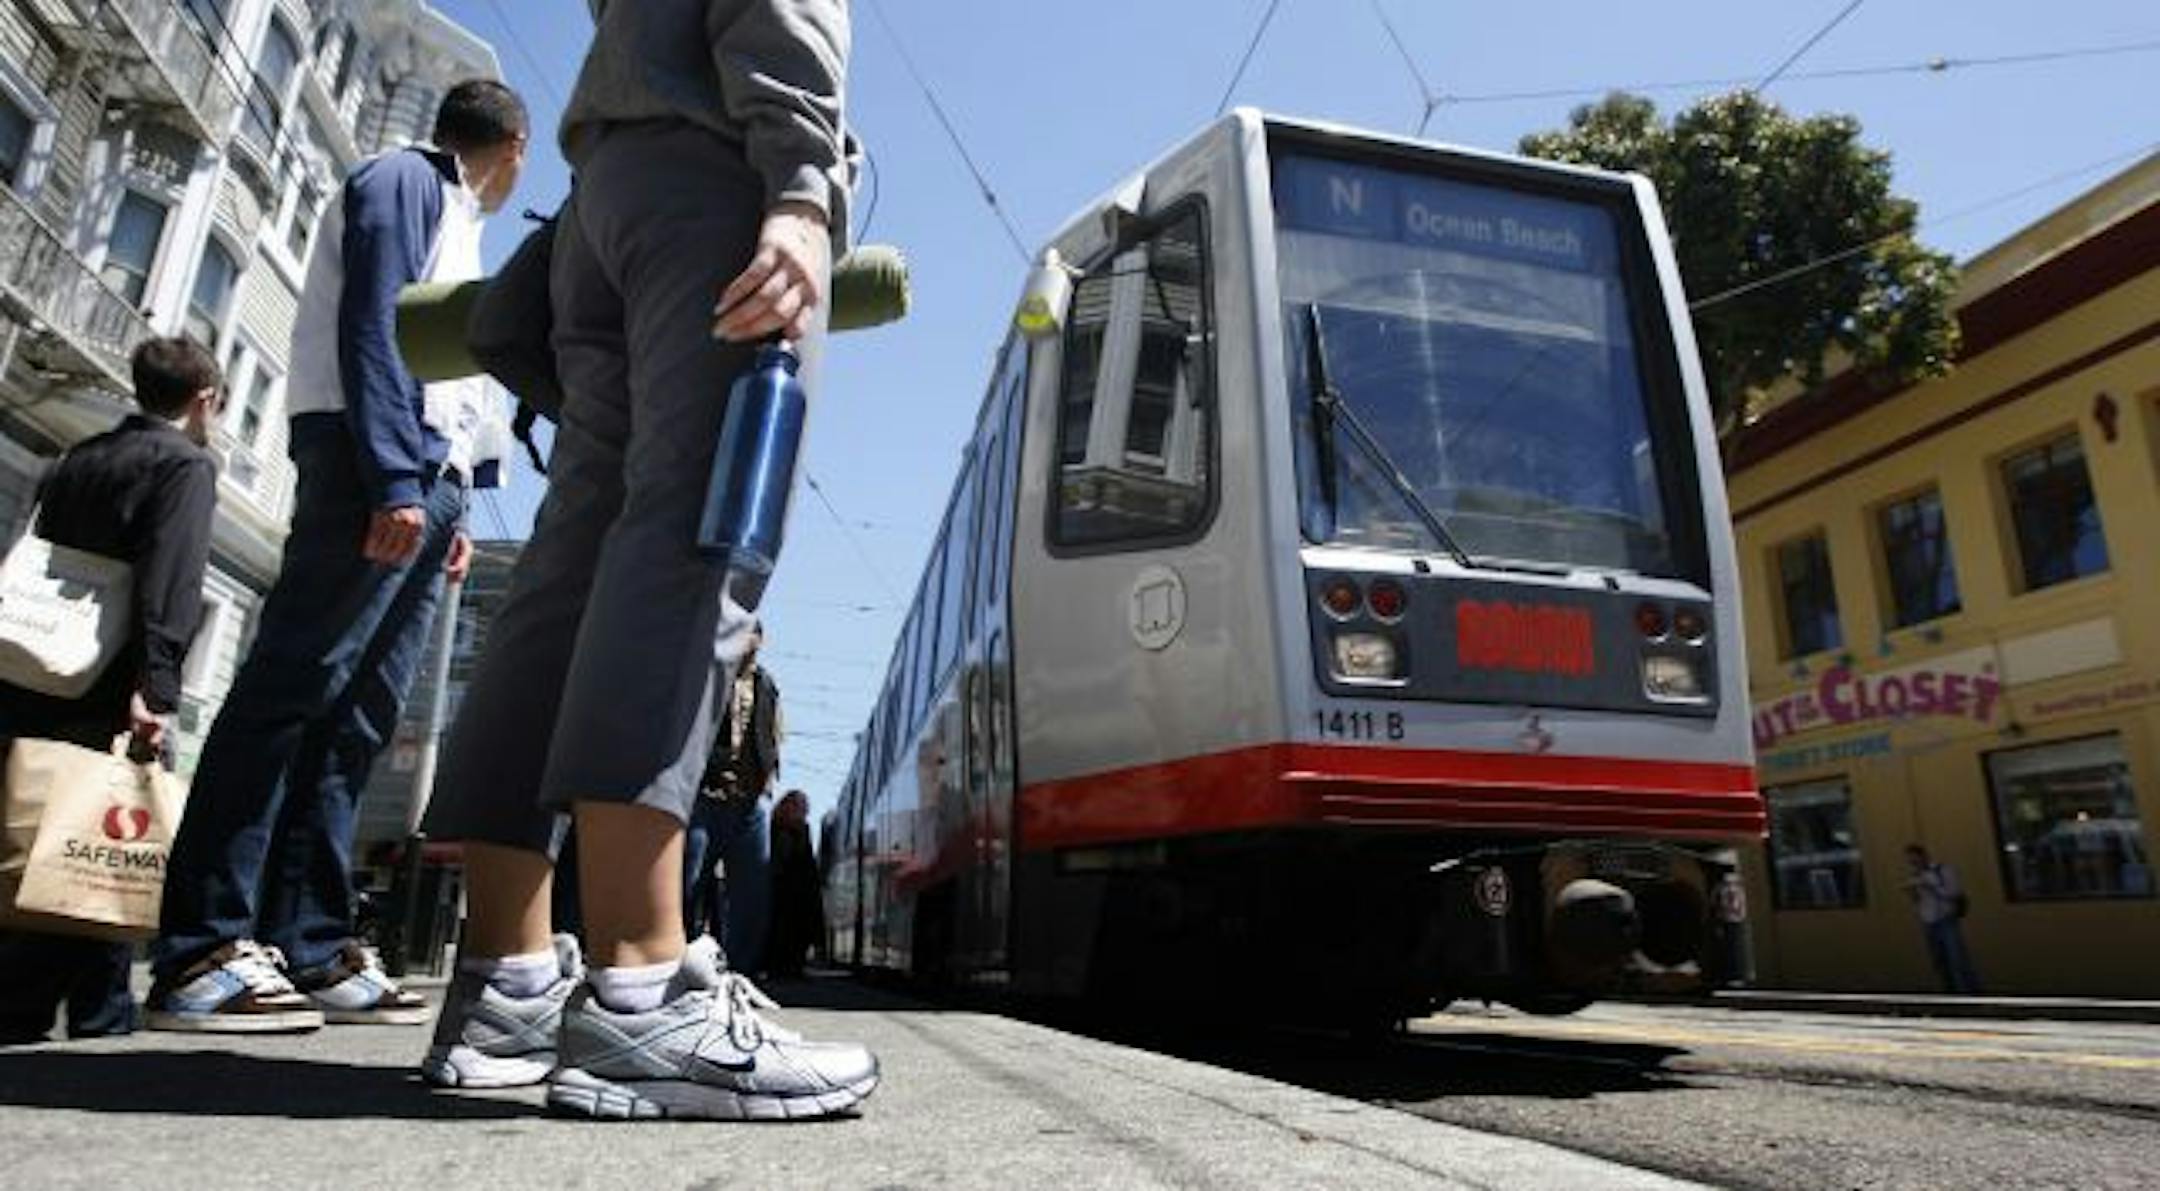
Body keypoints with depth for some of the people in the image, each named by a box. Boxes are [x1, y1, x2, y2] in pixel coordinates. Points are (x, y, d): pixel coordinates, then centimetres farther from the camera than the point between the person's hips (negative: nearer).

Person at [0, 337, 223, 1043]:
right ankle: (100, 1022, -1)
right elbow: (168, 587, -18)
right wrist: (155, 690, -24)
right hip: (107, 699, -7)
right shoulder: (185, 464, -4)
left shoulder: (75, 462, 20)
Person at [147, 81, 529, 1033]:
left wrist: (448, 502, 16)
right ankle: (202, 948, -14)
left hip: (421, 484, 9)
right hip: (376, 468, -9)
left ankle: (311, 947, 0)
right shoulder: (404, 179, 5)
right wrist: (394, 479, -20)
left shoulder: (450, 224, 31)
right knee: (291, 688, -14)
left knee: (358, 717, 0)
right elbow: (370, 328, -10)